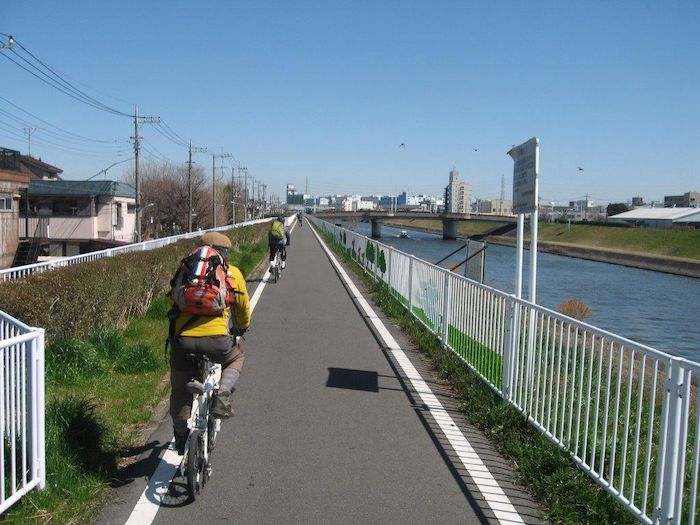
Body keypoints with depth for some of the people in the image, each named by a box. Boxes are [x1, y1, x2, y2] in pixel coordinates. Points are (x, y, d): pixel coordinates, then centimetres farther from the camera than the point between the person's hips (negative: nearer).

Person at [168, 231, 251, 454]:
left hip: (182, 340, 2)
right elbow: (243, 307, 22)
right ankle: (222, 396, 7)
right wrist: (243, 327, 43)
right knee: (236, 358, 31)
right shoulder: (232, 272, 13)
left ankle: (181, 437, 35)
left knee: (180, 392, 22)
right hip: (217, 340, -2)